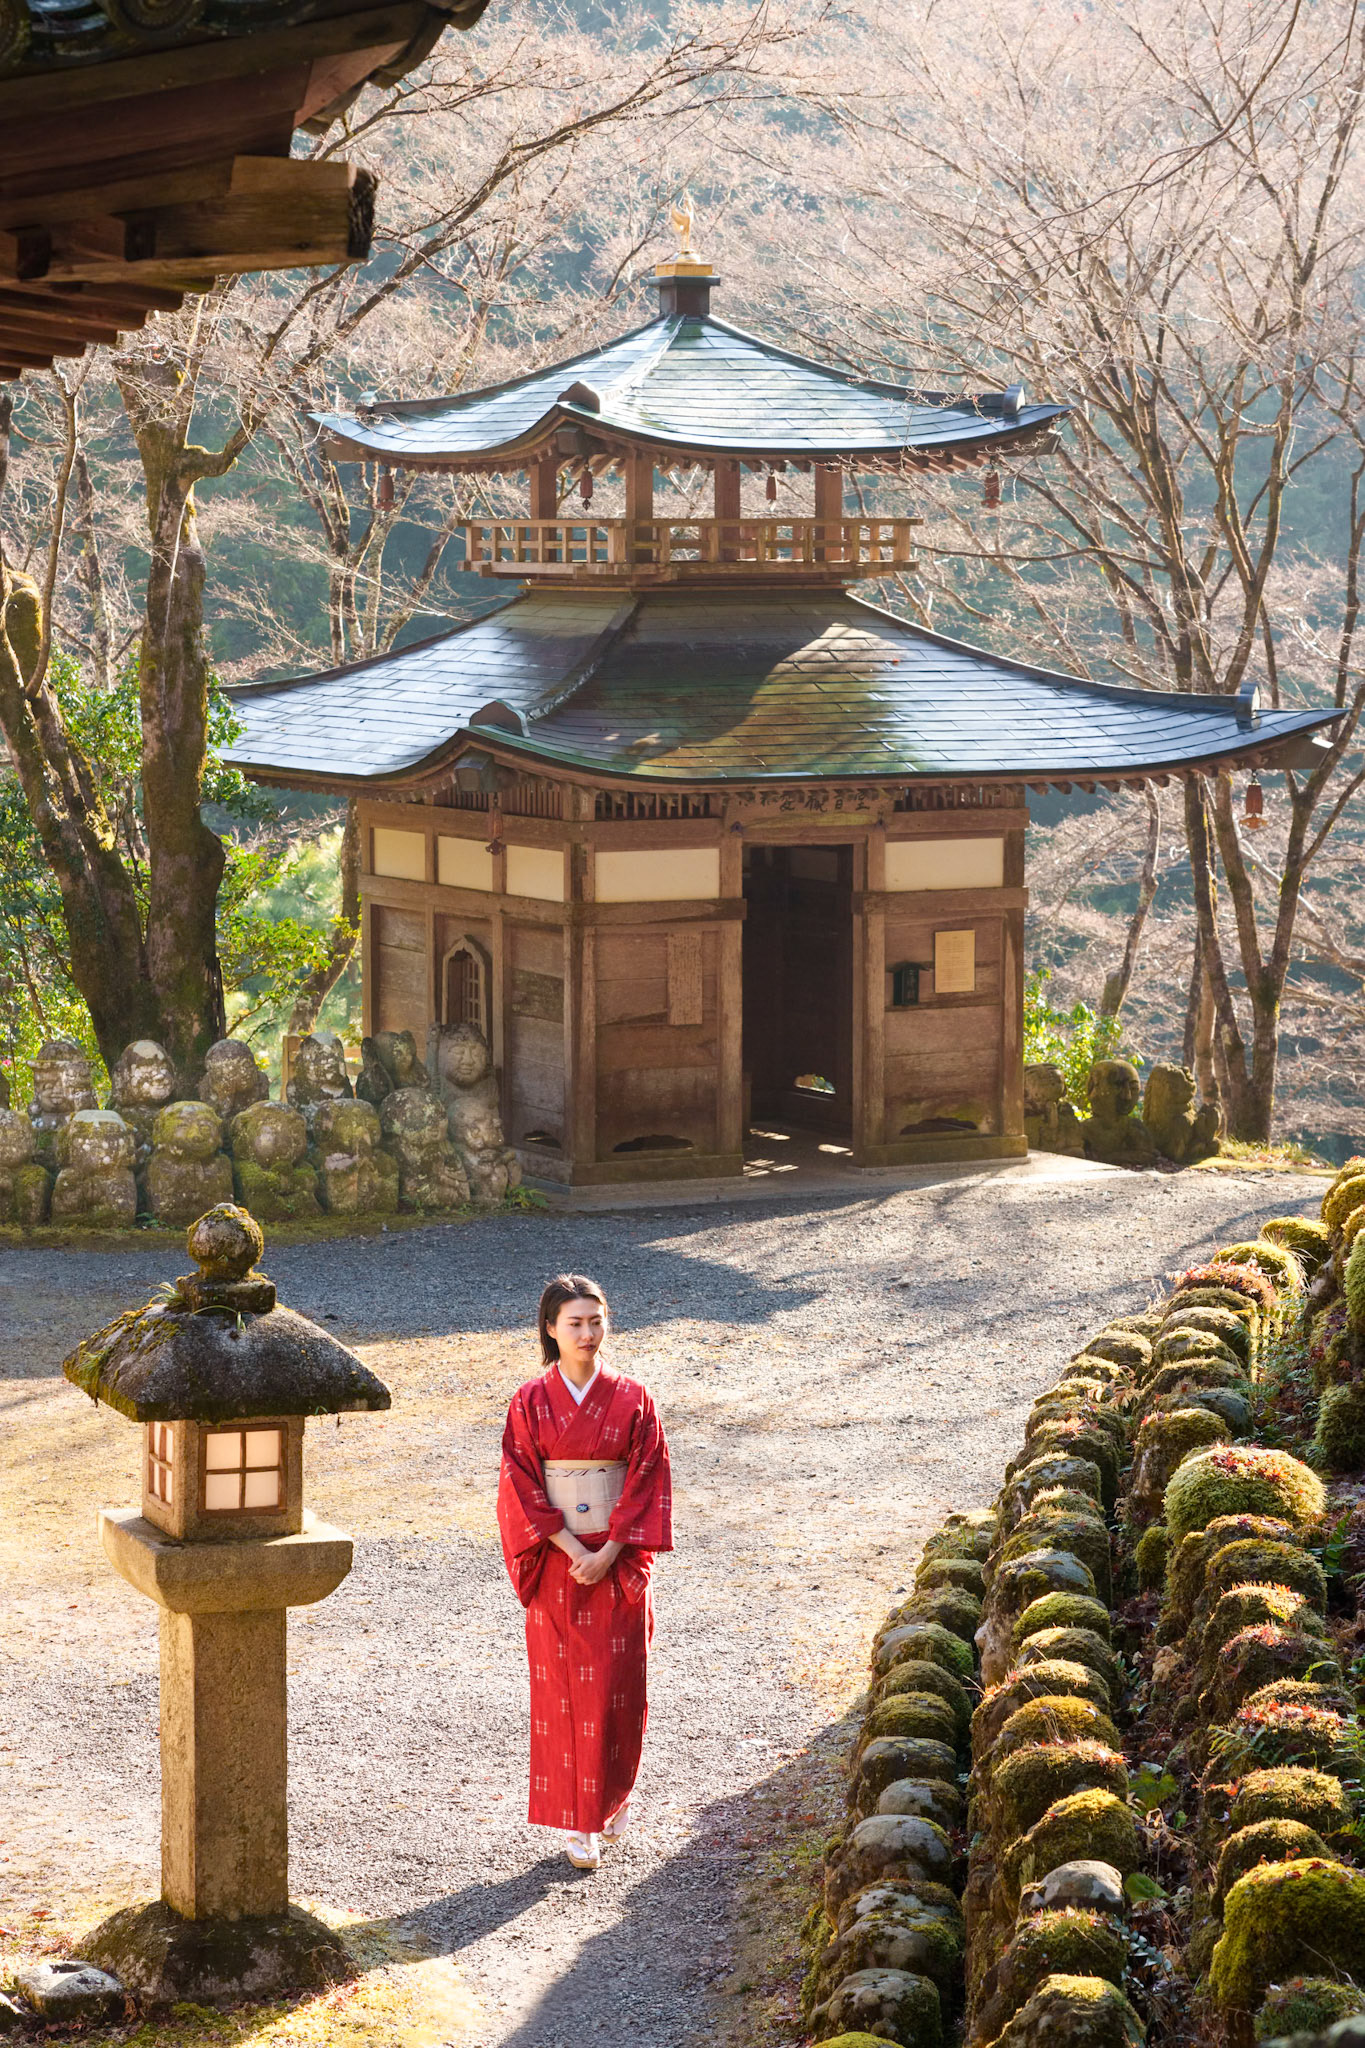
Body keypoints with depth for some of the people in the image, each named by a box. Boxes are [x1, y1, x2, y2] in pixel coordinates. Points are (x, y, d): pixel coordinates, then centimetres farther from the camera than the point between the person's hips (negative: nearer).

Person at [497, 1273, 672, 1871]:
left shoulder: (632, 1400, -1)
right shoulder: (531, 1403, -2)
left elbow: (647, 1484, -3)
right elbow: (521, 1488, -4)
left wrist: (608, 1554, -13)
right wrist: (572, 1550, -13)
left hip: (617, 1563, 0)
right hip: (556, 1566, 0)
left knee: (616, 1686, 0)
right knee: (563, 1689, 2)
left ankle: (614, 1795, 22)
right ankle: (579, 1824, 8)